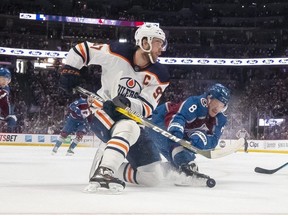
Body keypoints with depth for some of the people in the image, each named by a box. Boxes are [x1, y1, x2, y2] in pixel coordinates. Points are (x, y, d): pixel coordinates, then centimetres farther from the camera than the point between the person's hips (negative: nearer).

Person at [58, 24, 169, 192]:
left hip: (132, 116, 4)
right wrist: (70, 71, -10)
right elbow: (81, 49, -5)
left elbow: (147, 108, -17)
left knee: (151, 174, 1)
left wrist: (128, 103, -35)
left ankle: (111, 169, 19)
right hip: (103, 109, -4)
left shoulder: (160, 75, -11)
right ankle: (103, 173, -45)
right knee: (127, 128, -40)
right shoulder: (116, 53, -16)